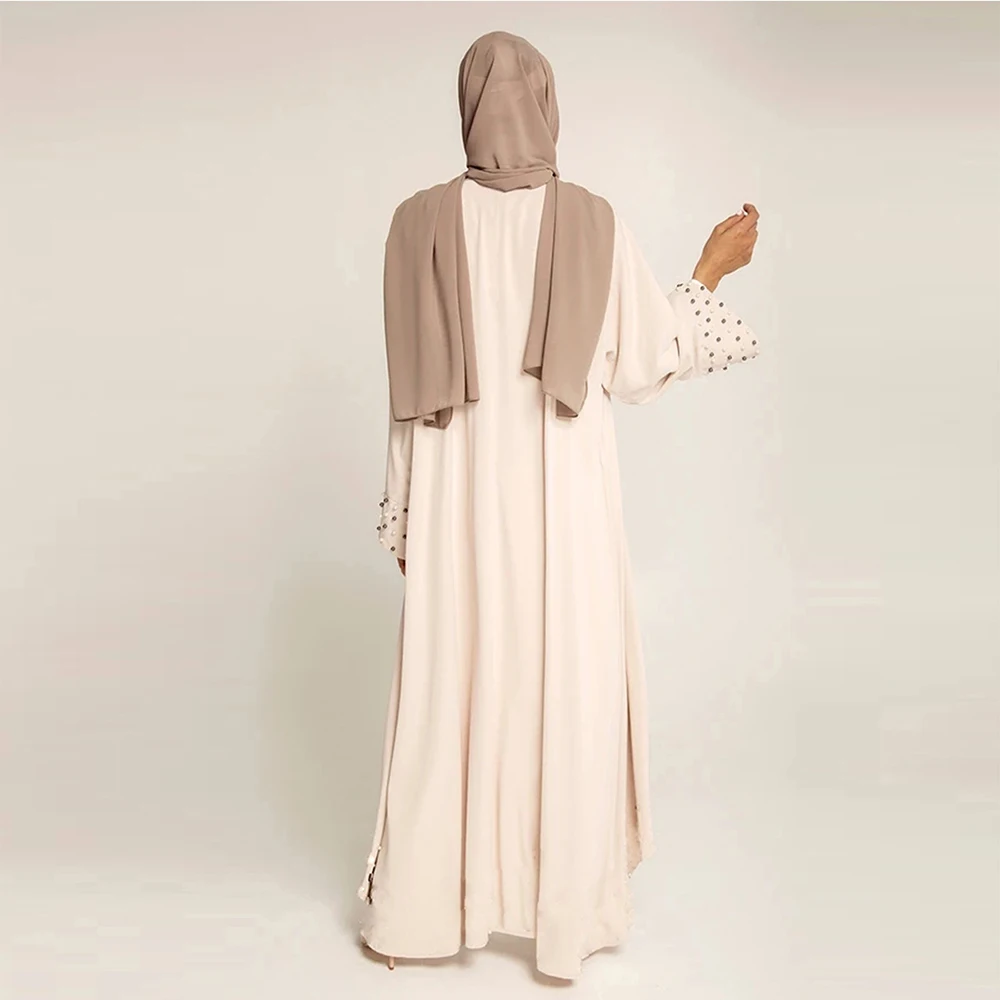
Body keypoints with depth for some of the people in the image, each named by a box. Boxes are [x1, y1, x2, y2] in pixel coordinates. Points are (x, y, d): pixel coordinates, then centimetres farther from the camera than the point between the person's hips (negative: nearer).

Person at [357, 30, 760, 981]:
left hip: (459, 496, 1)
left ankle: (411, 913, 26)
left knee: (447, 694, 12)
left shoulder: (420, 221, -3)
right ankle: (563, 924, 22)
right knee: (566, 693, 9)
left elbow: (408, 388, -2)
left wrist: (400, 512, 8)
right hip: (563, 498, -1)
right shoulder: (596, 222, -5)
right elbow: (641, 367, 0)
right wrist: (713, 268, 13)